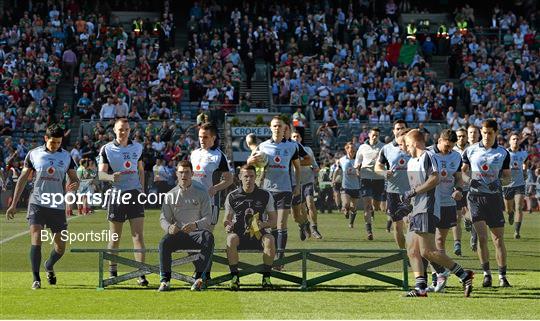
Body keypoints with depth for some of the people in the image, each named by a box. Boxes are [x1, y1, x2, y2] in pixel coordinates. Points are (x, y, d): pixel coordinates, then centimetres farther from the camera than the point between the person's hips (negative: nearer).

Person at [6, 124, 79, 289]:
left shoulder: (66, 156, 6)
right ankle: (36, 279, -11)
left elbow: (74, 179, 11)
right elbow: (23, 179, 8)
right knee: (36, 240, -17)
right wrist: (14, 204, 6)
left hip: (58, 206, 2)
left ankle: (49, 266, 37)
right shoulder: (33, 154, 2)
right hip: (37, 203, -2)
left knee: (61, 246, 6)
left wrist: (74, 185, -16)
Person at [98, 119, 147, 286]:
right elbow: (101, 173, -7)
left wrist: (142, 189, 9)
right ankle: (112, 272, 17)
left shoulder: (137, 147, 9)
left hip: (135, 194, 2)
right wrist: (111, 176, -28)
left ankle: (141, 274, -10)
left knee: (138, 236, -7)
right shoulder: (106, 149, -1)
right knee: (115, 237, 5)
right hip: (116, 195, -2)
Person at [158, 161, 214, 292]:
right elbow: (163, 218, 7)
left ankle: (200, 277, -33)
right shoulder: (171, 195, 12)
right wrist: (169, 227, -19)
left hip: (196, 233, -1)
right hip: (178, 233, 1)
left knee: (209, 237, -35)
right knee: (164, 242, -30)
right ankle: (165, 280, -24)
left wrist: (195, 225, -25)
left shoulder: (201, 193, 6)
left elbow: (208, 218, -2)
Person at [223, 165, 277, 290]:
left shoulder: (265, 195, 5)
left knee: (270, 239, -33)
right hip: (239, 235, 0)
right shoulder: (232, 197, 6)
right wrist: (228, 226, -12)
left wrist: (263, 224, -16)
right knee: (231, 238, -35)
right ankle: (234, 277, -27)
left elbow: (273, 221, 6)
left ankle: (266, 277, -22)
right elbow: (227, 220, 12)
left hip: (258, 235, 0)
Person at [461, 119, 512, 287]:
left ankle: (502, 276, 9)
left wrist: (501, 182, -13)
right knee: (482, 237, -9)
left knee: (498, 239, 1)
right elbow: (461, 171, 12)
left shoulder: (503, 153, 4)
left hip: (494, 197, 0)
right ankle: (486, 274, 4)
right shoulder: (470, 150, 4)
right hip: (476, 196, 0)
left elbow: (507, 176, 8)